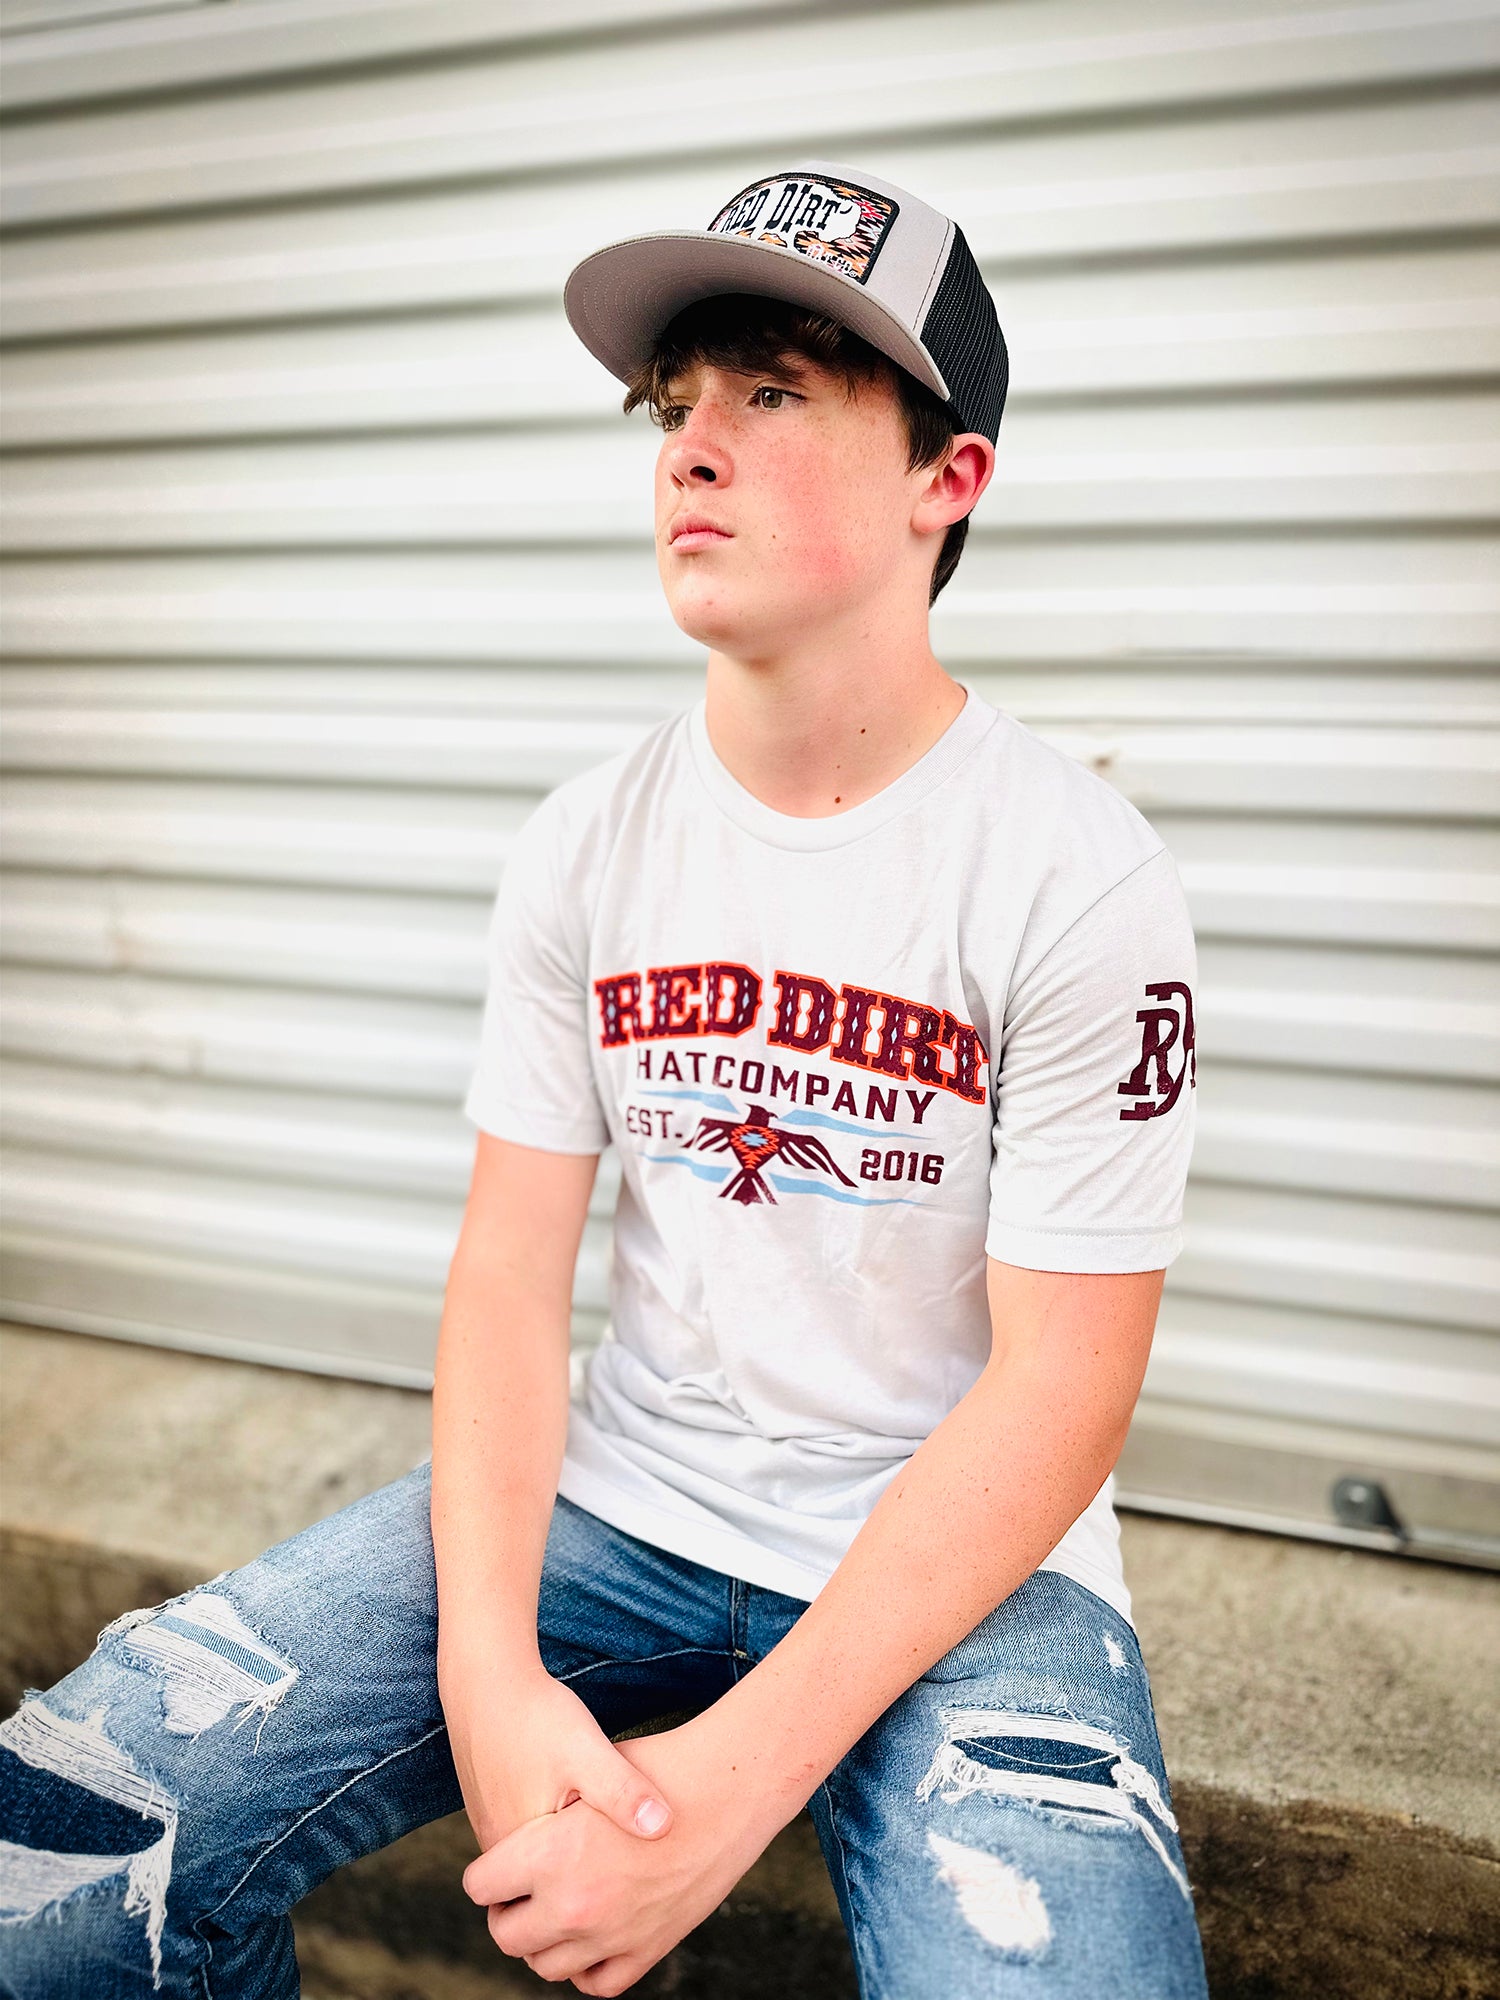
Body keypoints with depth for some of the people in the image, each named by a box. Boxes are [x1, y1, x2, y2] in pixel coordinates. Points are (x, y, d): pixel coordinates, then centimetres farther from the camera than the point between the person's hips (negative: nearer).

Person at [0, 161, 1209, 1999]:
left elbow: (1059, 1388, -14)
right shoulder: (584, 846, 0)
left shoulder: (1079, 878, -13)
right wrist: (490, 1676, -16)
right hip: (613, 1501, 3)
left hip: (961, 1555, -2)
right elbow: (511, 1266, -1)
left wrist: (735, 1779, -20)